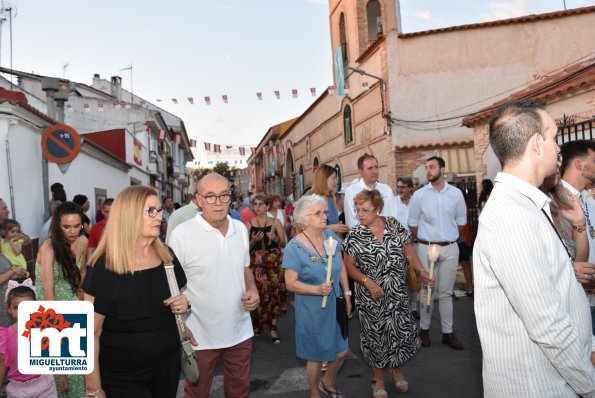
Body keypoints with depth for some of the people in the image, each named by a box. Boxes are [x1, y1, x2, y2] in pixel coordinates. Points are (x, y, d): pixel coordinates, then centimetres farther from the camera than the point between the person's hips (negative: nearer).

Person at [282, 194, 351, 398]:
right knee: (316, 357, 12)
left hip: (335, 306, 5)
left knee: (341, 352, 17)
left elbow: (341, 267, 7)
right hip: (313, 311, -5)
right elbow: (291, 283, -18)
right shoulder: (294, 247, -19)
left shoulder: (332, 236, -3)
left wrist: (347, 294, 5)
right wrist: (317, 290, -30)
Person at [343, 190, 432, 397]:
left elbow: (409, 249, 5)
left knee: (403, 331, 7)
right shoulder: (354, 235, -9)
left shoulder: (394, 225, -3)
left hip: (398, 294, 2)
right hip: (371, 296, -2)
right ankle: (378, 380, 31)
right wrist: (368, 282, -19)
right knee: (375, 336, 8)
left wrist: (422, 271, -7)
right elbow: (350, 266, -6)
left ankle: (397, 369, 37)